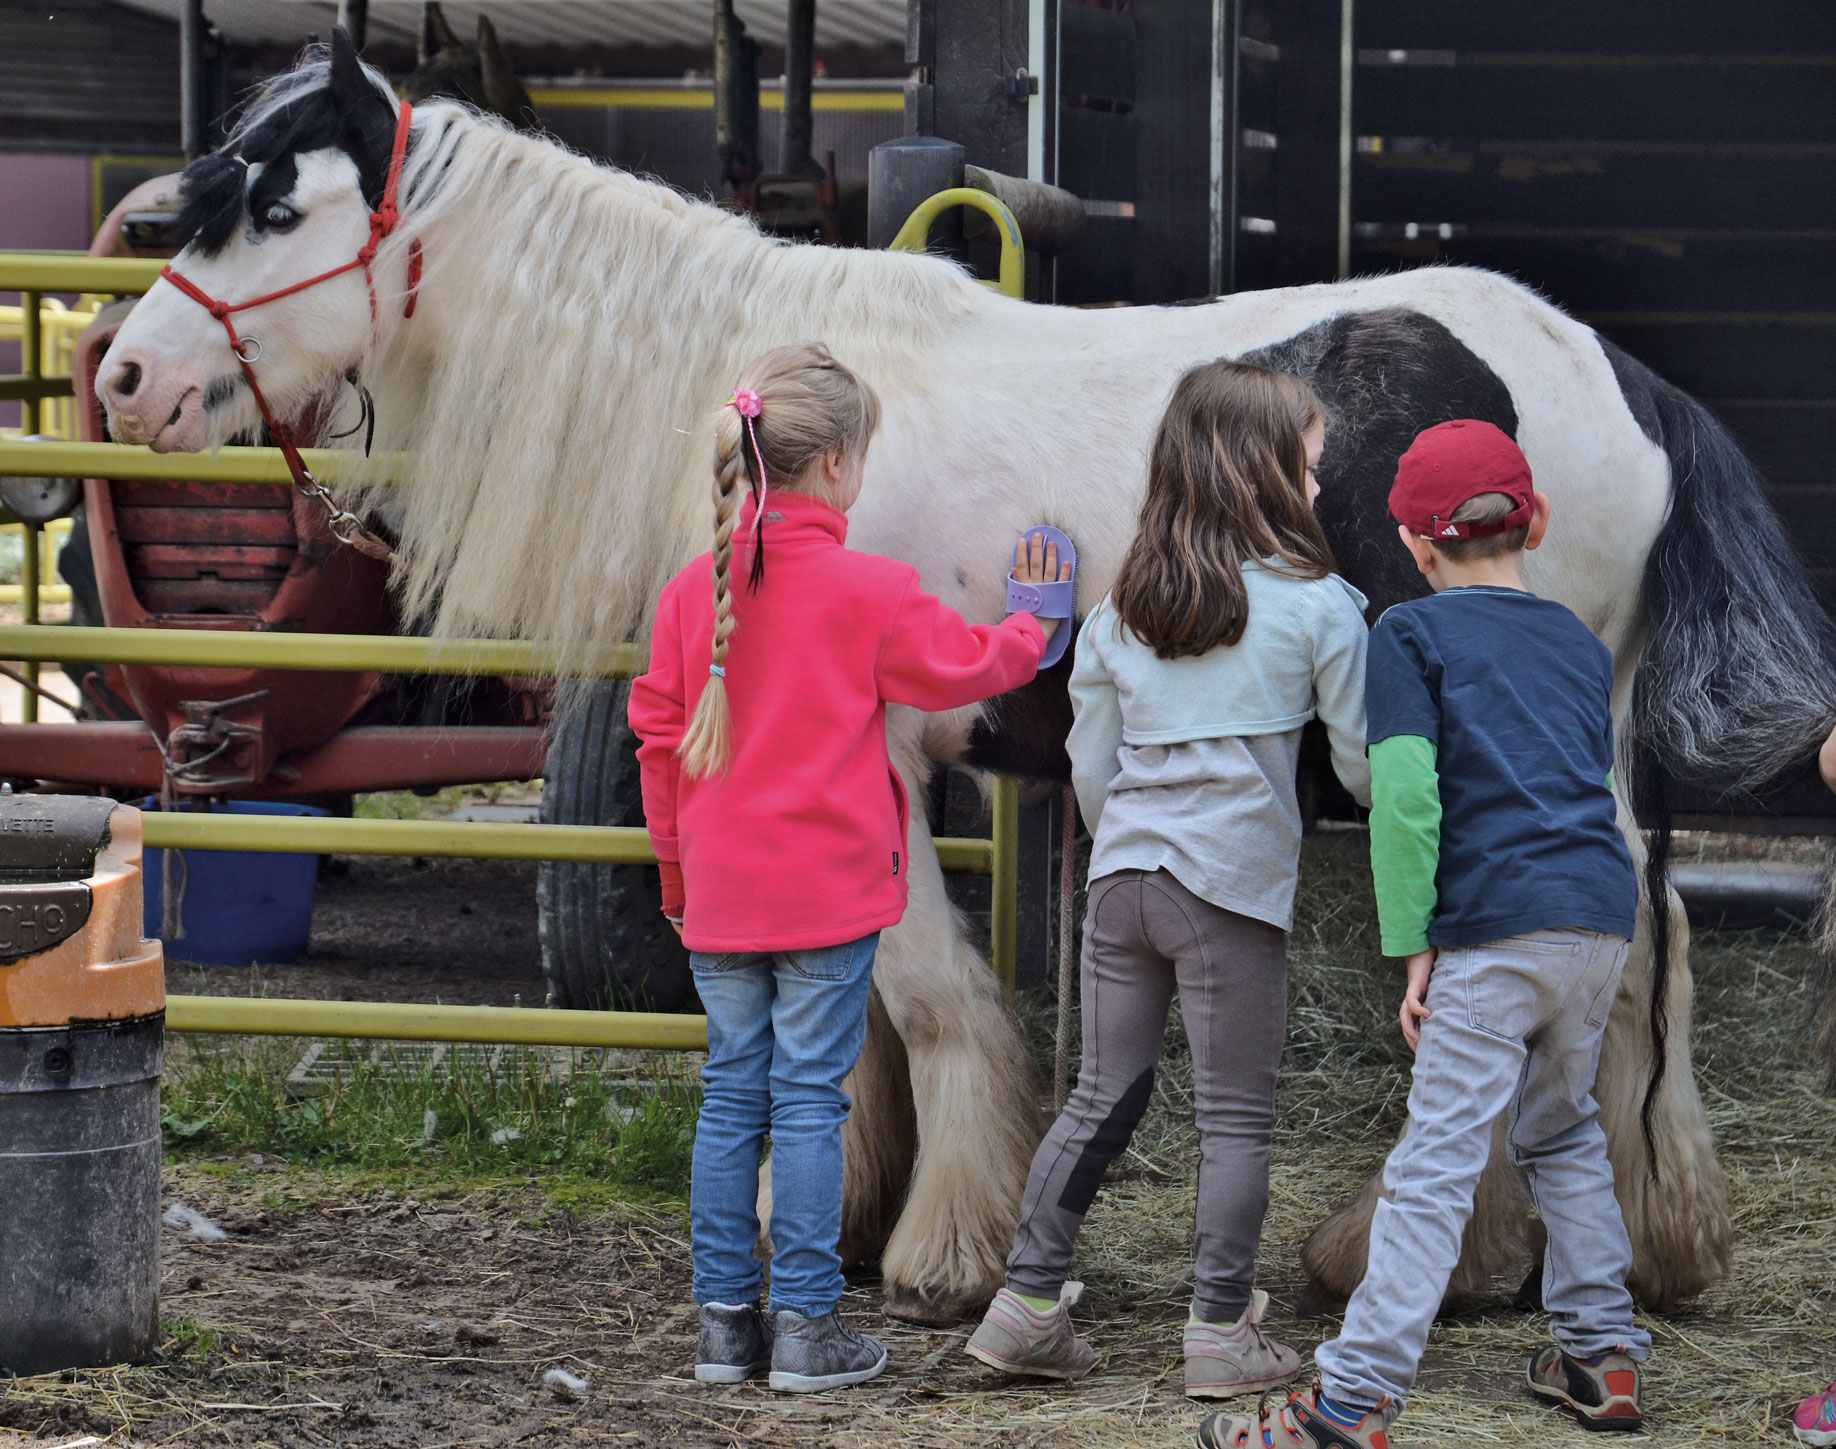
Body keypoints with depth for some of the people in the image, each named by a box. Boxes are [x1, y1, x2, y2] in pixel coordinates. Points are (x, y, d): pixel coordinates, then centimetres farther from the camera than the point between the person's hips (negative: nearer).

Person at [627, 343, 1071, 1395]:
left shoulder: (694, 589, 2)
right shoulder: (866, 590, -11)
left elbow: (660, 735, 9)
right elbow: (958, 668, 3)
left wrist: (677, 866, 21)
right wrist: (1035, 627, 24)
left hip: (720, 898, 4)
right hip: (829, 889, -4)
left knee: (733, 1096, 11)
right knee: (809, 1097, 0)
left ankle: (726, 1318, 13)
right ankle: (805, 1326, 3)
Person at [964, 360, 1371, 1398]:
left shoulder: (1124, 606, 9)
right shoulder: (1318, 604, -4)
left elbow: (1091, 769, 12)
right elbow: (1362, 765, -1)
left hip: (1122, 878, 5)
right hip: (1237, 883, -5)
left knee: (1105, 1096, 14)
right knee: (1236, 1117, 4)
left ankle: (1029, 1303, 13)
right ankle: (1222, 1333, 6)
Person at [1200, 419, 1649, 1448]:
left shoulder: (1413, 634, 3)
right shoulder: (1584, 646, 21)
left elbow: (1405, 794, -9)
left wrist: (1411, 942, -7)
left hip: (1497, 928, -6)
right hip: (1605, 913, 6)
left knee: (1439, 1162, -10)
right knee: (1563, 1129, 24)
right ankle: (1604, 1354, 24)